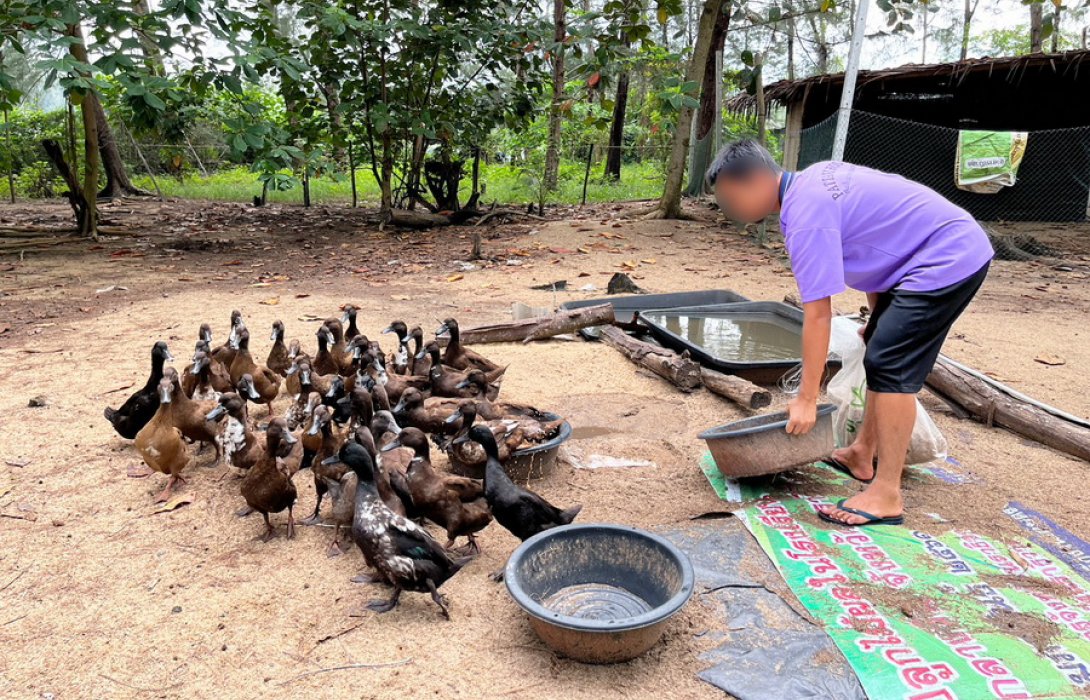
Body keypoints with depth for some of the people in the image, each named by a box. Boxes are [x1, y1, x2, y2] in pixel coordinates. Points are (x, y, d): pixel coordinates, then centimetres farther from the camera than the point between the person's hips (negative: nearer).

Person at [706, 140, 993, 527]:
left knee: (891, 365, -13)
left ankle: (885, 496, -7)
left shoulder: (806, 217, -23)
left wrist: (806, 399, -16)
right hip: (958, 248, 10)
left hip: (948, 260, -10)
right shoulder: (811, 179, 7)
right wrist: (878, 318, 23)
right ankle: (863, 454, 26)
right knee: (880, 352, 15)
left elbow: (818, 315, -23)